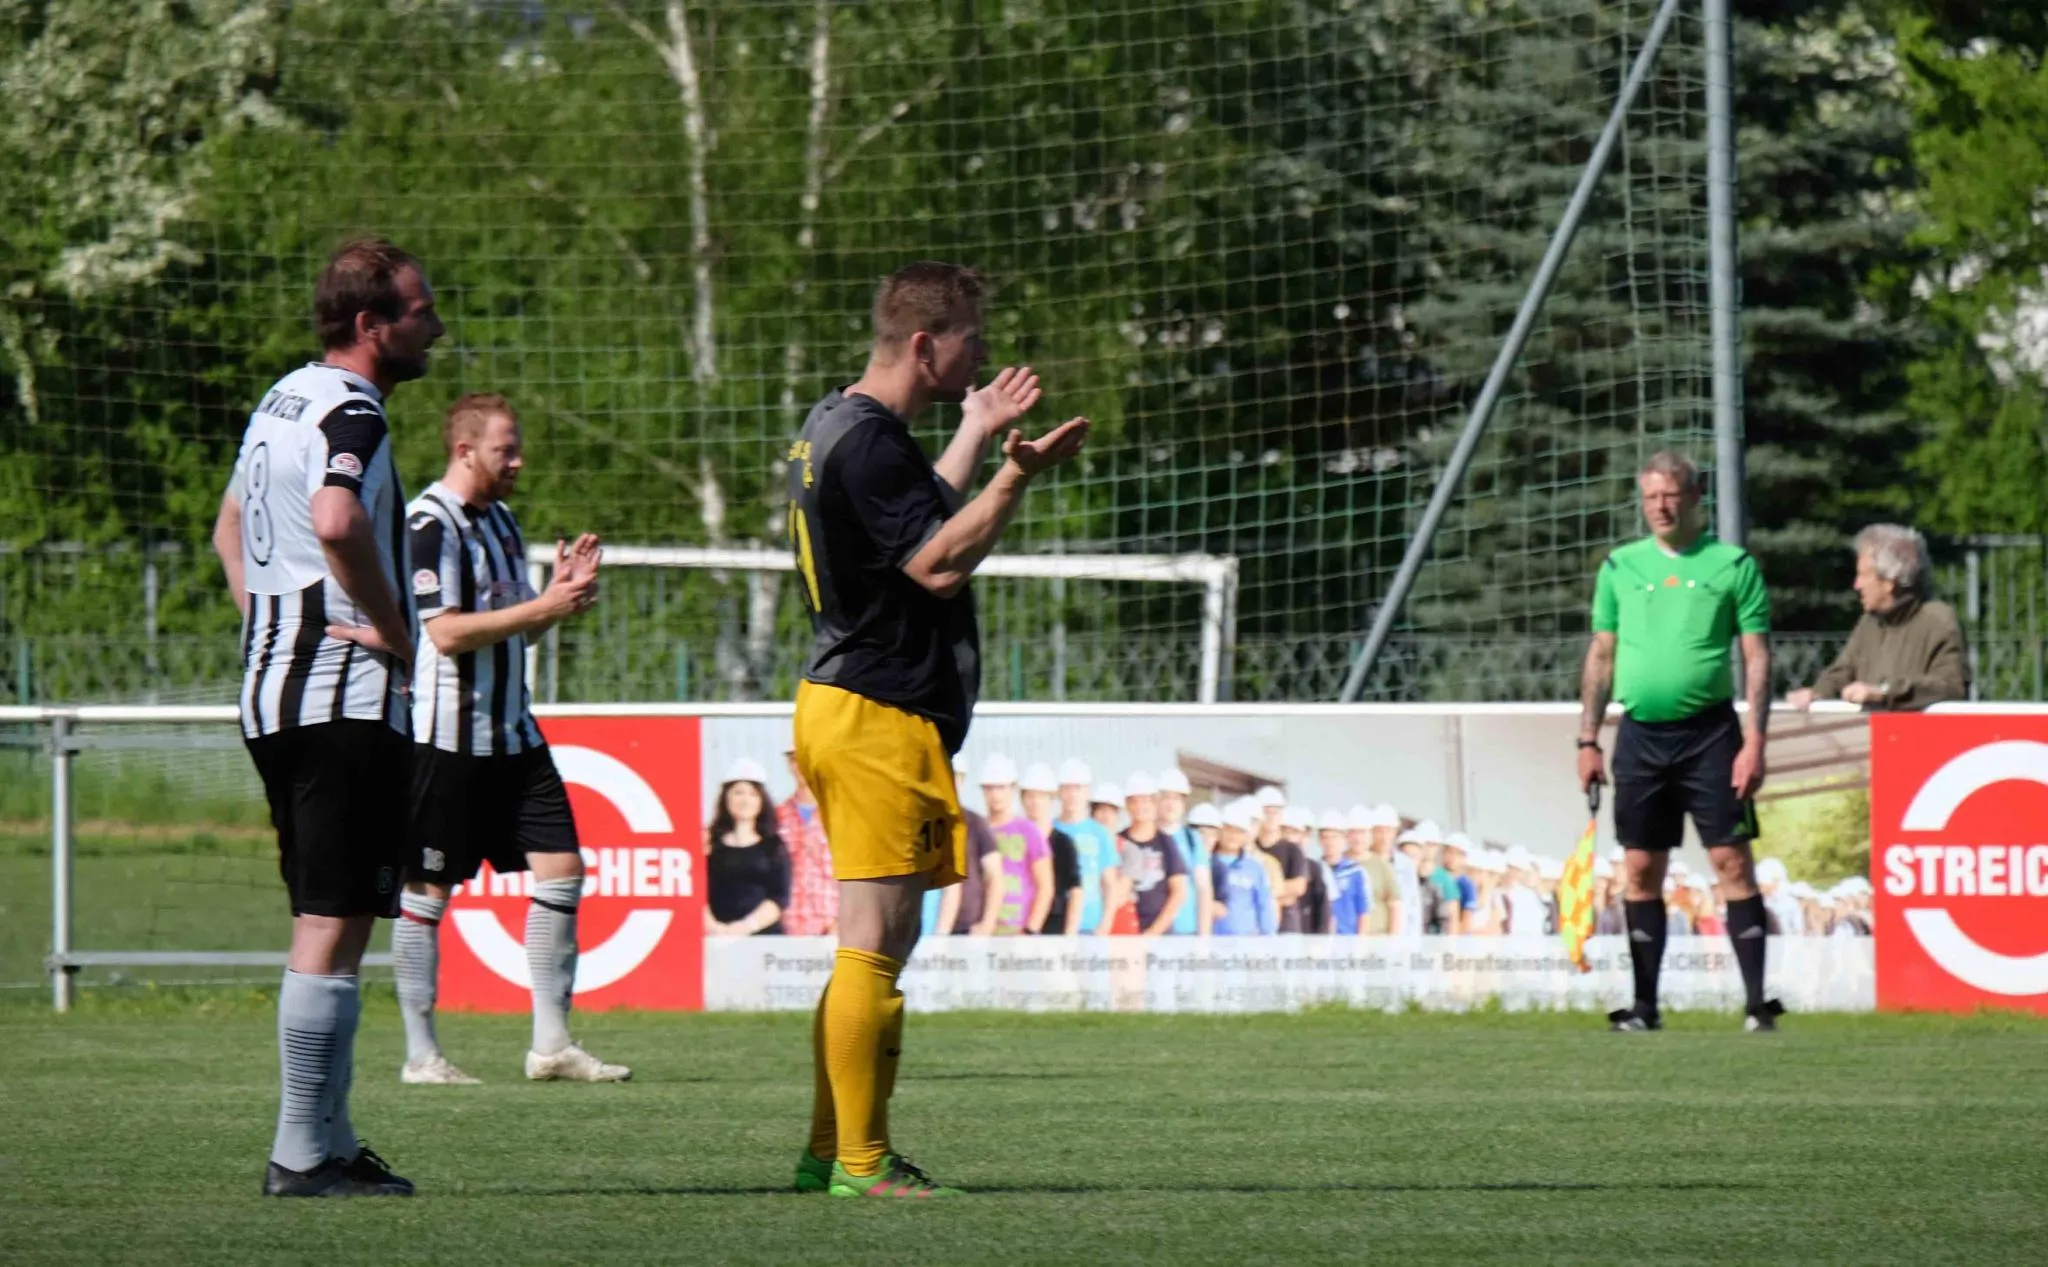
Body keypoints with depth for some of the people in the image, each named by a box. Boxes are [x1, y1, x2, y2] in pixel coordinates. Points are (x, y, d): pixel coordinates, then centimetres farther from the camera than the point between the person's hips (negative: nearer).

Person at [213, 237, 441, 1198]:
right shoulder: (349, 413, -13)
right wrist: (395, 630, -21)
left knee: (325, 925, 14)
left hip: (272, 693, 10)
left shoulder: (284, 399, 17)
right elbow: (338, 519, -33)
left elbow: (231, 524, 31)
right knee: (333, 928, -8)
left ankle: (328, 1144, 17)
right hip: (348, 698, -10)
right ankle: (304, 1154, -9)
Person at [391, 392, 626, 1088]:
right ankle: (420, 1052, 6)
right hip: (446, 737, -9)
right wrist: (545, 607, -18)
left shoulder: (501, 521, 17)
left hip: (512, 733, 9)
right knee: (428, 889, -1)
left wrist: (563, 590, 5)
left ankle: (551, 1044, 7)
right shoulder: (428, 523, -12)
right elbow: (446, 632, -20)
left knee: (561, 868, 2)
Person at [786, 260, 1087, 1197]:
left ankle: (831, 1151, 15)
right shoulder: (868, 442, -17)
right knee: (875, 943, -8)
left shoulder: (835, 427, 16)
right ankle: (861, 1158, -7)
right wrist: (1015, 478, -22)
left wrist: (976, 435, 34)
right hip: (880, 721, -11)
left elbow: (918, 524, 31)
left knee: (878, 943, 14)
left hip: (844, 704, 11)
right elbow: (940, 564, -22)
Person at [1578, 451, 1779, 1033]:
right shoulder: (1621, 567, 10)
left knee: (1732, 861, -8)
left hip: (1709, 731, -3)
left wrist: (1754, 742, -9)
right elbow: (1601, 655, 15)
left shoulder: (1732, 565, 1)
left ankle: (1757, 1001, -8)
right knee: (1642, 870, 5)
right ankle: (1644, 1005, 10)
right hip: (1640, 734, 3)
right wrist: (1588, 740, 9)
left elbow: (1757, 657, -1)